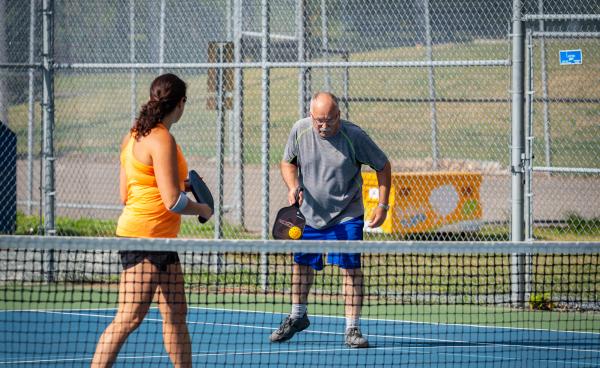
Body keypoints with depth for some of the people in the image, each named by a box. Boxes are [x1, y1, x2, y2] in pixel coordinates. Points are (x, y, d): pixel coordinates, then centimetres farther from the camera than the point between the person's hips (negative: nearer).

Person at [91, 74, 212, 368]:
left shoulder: (135, 136, 12)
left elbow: (126, 195, 15)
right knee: (129, 318, -11)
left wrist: (177, 186, 21)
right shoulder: (161, 140, -17)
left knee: (175, 315, 13)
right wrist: (203, 209, 0)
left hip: (161, 241, 10)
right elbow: (173, 202, -20)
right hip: (143, 236, -10)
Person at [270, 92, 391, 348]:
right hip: (309, 212, 3)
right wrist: (293, 187, -13)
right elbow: (288, 162, 7)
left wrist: (383, 205, -12)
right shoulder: (300, 130, -11)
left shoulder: (354, 136, -19)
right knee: (302, 264, 14)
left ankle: (352, 329, -6)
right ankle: (298, 316, 38)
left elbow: (383, 166, -6)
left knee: (351, 268, -12)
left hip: (346, 214, -3)